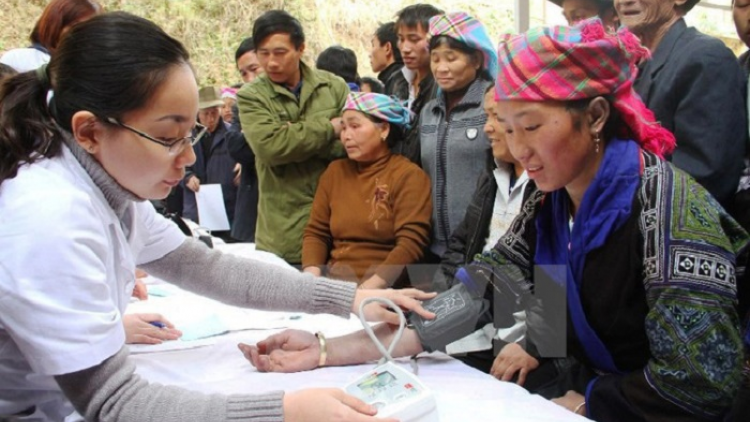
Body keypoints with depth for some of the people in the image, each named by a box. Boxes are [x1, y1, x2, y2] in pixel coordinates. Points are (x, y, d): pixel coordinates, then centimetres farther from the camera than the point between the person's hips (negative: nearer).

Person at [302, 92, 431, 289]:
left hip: (384, 290, -4)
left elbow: (410, 244, -11)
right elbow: (315, 232, 12)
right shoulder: (335, 171, 14)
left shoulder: (408, 175, -3)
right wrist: (311, 277, -6)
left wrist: (366, 290, -20)